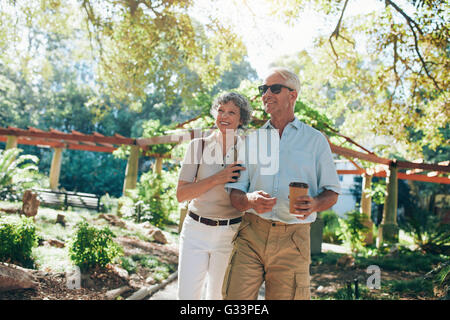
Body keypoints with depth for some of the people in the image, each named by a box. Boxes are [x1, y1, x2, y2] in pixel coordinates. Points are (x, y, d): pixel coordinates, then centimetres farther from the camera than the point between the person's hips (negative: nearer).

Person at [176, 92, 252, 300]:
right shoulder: (199, 146, -1)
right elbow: (181, 194, -7)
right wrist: (217, 179, -18)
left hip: (230, 234, 0)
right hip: (196, 230, 0)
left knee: (218, 295, 10)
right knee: (187, 295, 0)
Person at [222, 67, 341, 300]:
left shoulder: (315, 140, 10)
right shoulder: (252, 139, 14)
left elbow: (331, 193, 10)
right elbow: (234, 194, 10)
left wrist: (314, 204, -14)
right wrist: (250, 200, -14)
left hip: (293, 240, -1)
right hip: (251, 236, 1)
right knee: (235, 296, -7)